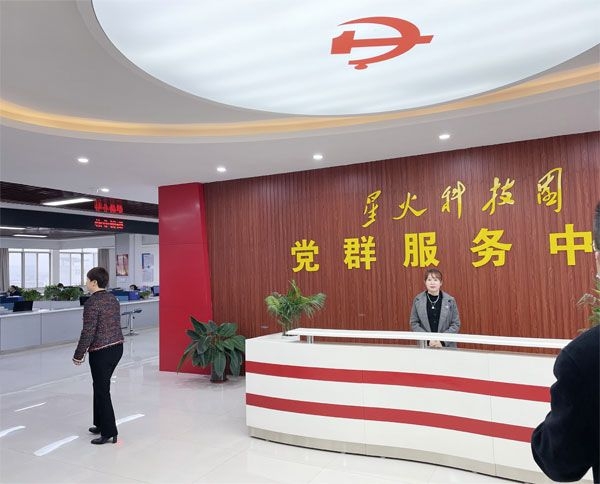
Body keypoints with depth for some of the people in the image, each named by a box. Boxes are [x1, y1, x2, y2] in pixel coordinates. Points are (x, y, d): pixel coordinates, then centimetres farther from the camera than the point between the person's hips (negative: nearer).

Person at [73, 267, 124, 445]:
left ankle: (109, 432, 7)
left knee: (102, 390, 1)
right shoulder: (113, 298, 8)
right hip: (117, 347, 9)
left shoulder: (92, 303, -17)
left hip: (101, 352, -8)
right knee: (100, 385, 22)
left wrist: (78, 355, -6)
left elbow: (88, 332, -17)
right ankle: (101, 424, 33)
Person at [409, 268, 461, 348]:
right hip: (425, 346, 0)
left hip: (446, 346, 0)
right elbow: (414, 324, 1)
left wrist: (442, 340, -11)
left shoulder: (450, 300, 0)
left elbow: (456, 324, 0)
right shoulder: (418, 300, 1)